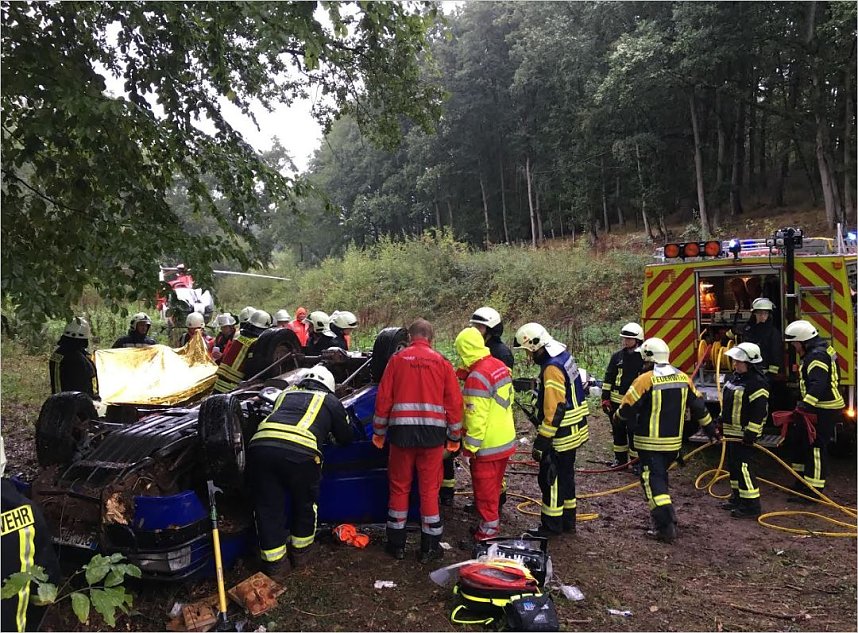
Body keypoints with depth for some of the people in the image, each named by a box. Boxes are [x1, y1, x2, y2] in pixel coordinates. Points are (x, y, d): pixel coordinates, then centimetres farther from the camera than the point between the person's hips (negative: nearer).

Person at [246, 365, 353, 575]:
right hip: (300, 452, -2)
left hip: (260, 445, 3)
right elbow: (346, 436, 32)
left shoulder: (286, 394, 34)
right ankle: (300, 553, 35)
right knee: (305, 504, 22)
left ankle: (275, 562, 23)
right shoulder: (330, 401, 25)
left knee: (267, 507, 16)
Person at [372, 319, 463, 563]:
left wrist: (379, 432, 12)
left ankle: (397, 544, 22)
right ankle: (430, 547, 17)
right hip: (432, 432, 0)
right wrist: (454, 436, 13)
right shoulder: (441, 362, 4)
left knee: (399, 487, 13)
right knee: (429, 489, 9)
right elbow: (454, 402, 3)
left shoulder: (397, 359, 2)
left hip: (402, 432, 0)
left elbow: (383, 398, 2)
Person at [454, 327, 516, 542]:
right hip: (505, 440, 9)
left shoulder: (477, 376, -24)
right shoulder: (500, 366, 4)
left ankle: (489, 528, 15)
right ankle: (493, 520, 36)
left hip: (486, 445, -9)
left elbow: (476, 416, -24)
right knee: (494, 485, 22)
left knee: (484, 486, 5)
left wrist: (470, 445, -16)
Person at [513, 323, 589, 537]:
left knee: (551, 479, 2)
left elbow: (554, 411, -26)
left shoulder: (552, 368, -25)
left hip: (561, 435, -10)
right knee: (565, 476, 20)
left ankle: (551, 525, 13)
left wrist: (541, 442, -21)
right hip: (573, 431, 10)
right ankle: (567, 520, 32)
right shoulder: (563, 356, 7)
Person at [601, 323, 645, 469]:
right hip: (616, 401, 3)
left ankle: (637, 461, 15)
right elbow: (608, 378, 6)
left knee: (635, 433, 1)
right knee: (618, 431, 13)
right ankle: (620, 458, 27)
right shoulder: (617, 356, 4)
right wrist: (605, 398, 2)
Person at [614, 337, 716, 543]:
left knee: (653, 481, -2)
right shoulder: (683, 378, 3)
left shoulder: (645, 379, -17)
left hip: (650, 443, -6)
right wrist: (710, 428, 24)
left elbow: (627, 409, -14)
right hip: (673, 442, 7)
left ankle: (666, 527, -8)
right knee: (661, 477, 24)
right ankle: (662, 514, 32)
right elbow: (698, 406, 11)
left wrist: (617, 416, 8)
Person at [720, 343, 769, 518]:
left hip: (743, 434, -10)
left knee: (742, 467, -8)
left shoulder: (757, 383, -20)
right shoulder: (735, 377, 11)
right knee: (733, 465, 17)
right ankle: (737, 497, 29)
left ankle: (751, 505, -1)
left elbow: (759, 411, -23)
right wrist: (721, 423, 22)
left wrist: (751, 433, -23)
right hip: (731, 432, 10)